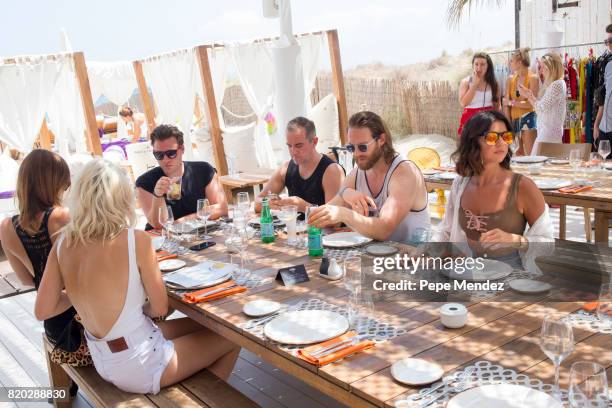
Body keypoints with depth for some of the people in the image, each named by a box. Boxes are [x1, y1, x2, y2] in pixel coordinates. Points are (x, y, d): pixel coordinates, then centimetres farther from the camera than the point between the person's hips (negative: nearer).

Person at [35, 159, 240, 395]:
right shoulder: (136, 241, -22)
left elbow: (42, 311, -3)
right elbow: (160, 309, -14)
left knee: (202, 326, 25)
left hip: (102, 362, 7)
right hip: (139, 367, -7)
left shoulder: (63, 243, -6)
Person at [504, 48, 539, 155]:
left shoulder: (533, 78, -4)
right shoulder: (510, 79, 9)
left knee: (529, 154, -5)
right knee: (516, 154, 5)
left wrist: (512, 103, -4)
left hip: (528, 118, -4)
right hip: (514, 119, 4)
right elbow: (506, 104, 5)